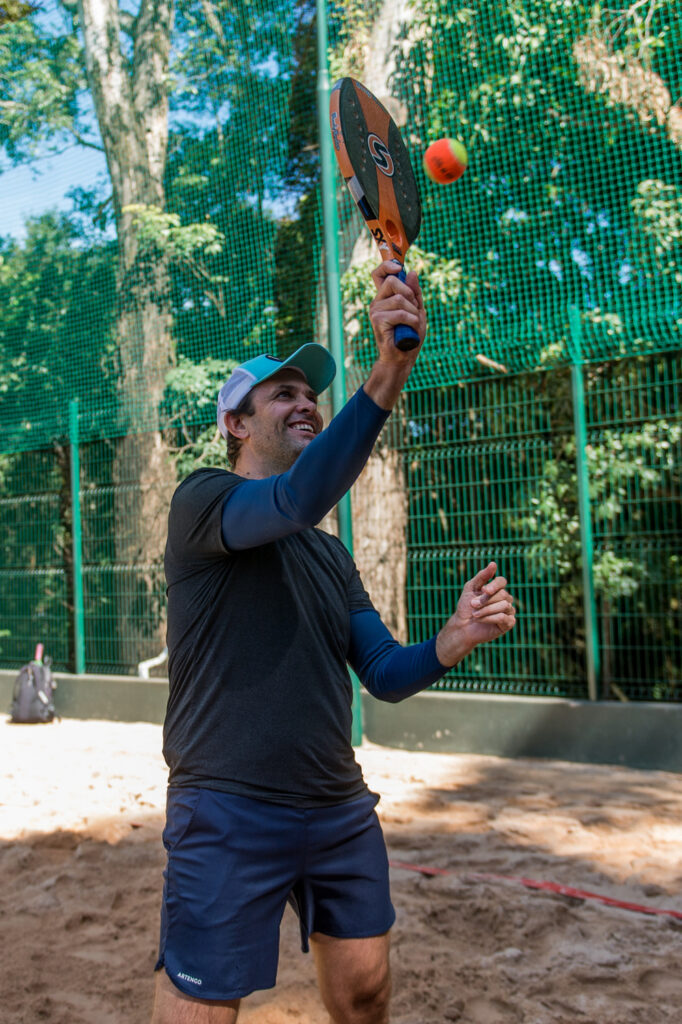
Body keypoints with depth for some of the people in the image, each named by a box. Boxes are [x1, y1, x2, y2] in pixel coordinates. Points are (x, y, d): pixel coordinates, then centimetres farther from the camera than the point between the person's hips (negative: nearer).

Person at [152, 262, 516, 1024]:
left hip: (340, 811, 7)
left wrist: (454, 641, -13)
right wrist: (389, 373, -40)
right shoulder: (202, 501, -7)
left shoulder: (331, 555, 14)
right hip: (229, 818, -6)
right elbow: (295, 501, -30)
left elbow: (386, 675, 8)